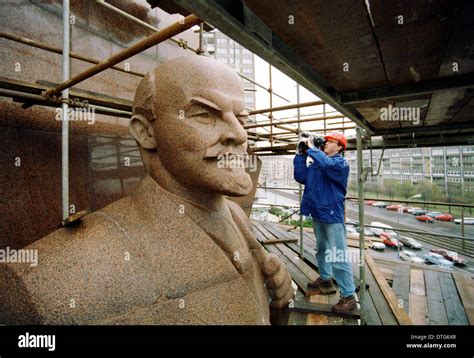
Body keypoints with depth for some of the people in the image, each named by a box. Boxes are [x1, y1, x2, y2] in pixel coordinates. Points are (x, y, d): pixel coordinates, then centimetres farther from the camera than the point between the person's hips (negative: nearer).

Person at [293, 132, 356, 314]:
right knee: (321, 249, 22)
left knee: (338, 255, -6)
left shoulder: (341, 163, -9)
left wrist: (311, 148, -19)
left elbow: (326, 164, -31)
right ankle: (325, 278, 41)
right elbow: (300, 177, 2)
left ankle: (348, 296, 5)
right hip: (317, 213, 8)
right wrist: (301, 155, -2)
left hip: (332, 215, -7)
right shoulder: (316, 162, 10)